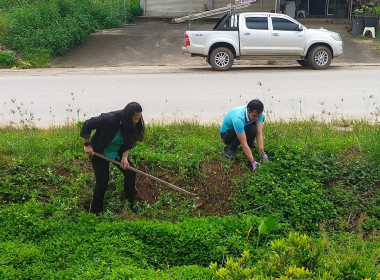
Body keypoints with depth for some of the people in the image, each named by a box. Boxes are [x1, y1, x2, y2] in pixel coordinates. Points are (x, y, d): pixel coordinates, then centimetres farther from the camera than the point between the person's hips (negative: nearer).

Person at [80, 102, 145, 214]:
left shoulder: (132, 125, -16)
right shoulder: (109, 119, -34)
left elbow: (129, 144, -3)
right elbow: (87, 125, -24)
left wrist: (125, 157, -19)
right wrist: (87, 145, -18)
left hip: (119, 153, 5)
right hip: (100, 153, -5)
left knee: (130, 172, -6)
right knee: (102, 182, -8)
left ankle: (130, 204, 12)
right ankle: (95, 212, 11)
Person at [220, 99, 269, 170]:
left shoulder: (258, 113, -23)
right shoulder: (238, 118, -41)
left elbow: (259, 133, -24)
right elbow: (244, 144, -40)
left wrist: (262, 153, -34)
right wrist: (253, 162, -40)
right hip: (226, 134, -6)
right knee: (251, 129, -33)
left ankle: (250, 143, 4)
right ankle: (229, 149, -13)